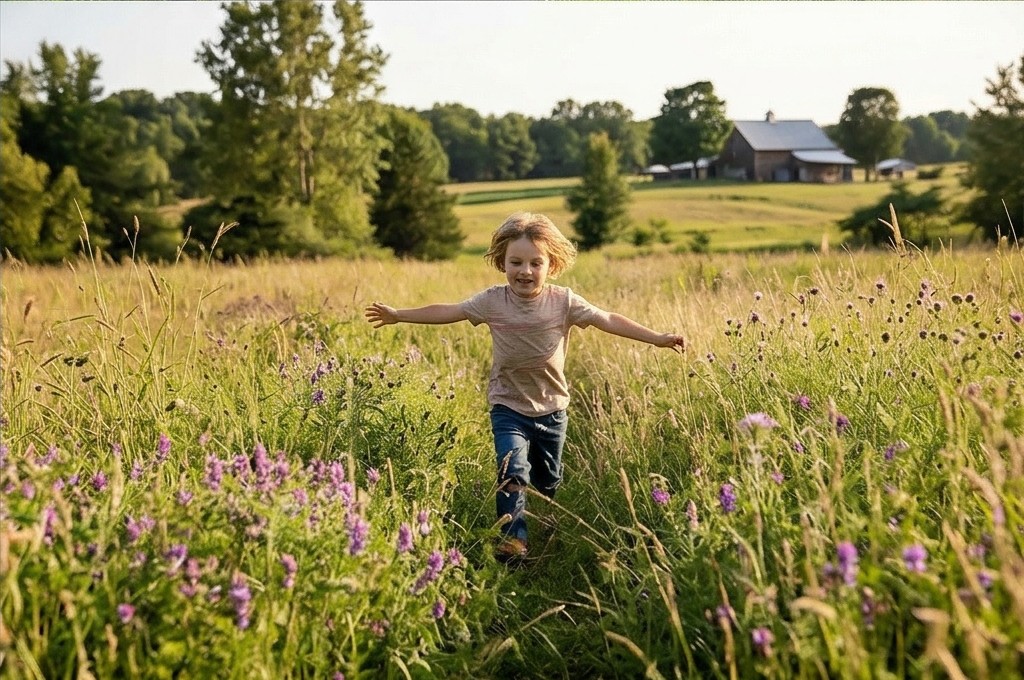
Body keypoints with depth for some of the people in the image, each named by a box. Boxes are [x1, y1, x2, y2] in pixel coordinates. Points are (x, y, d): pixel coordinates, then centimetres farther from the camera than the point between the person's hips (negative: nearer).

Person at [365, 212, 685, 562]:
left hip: (551, 408, 1)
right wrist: (398, 315, 0)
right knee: (513, 471, -22)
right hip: (508, 407, -1)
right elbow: (447, 311, -3)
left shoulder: (563, 301, -11)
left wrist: (657, 338, -16)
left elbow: (608, 321, -11)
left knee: (548, 483, 17)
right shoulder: (493, 301, -10)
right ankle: (512, 539, -15)